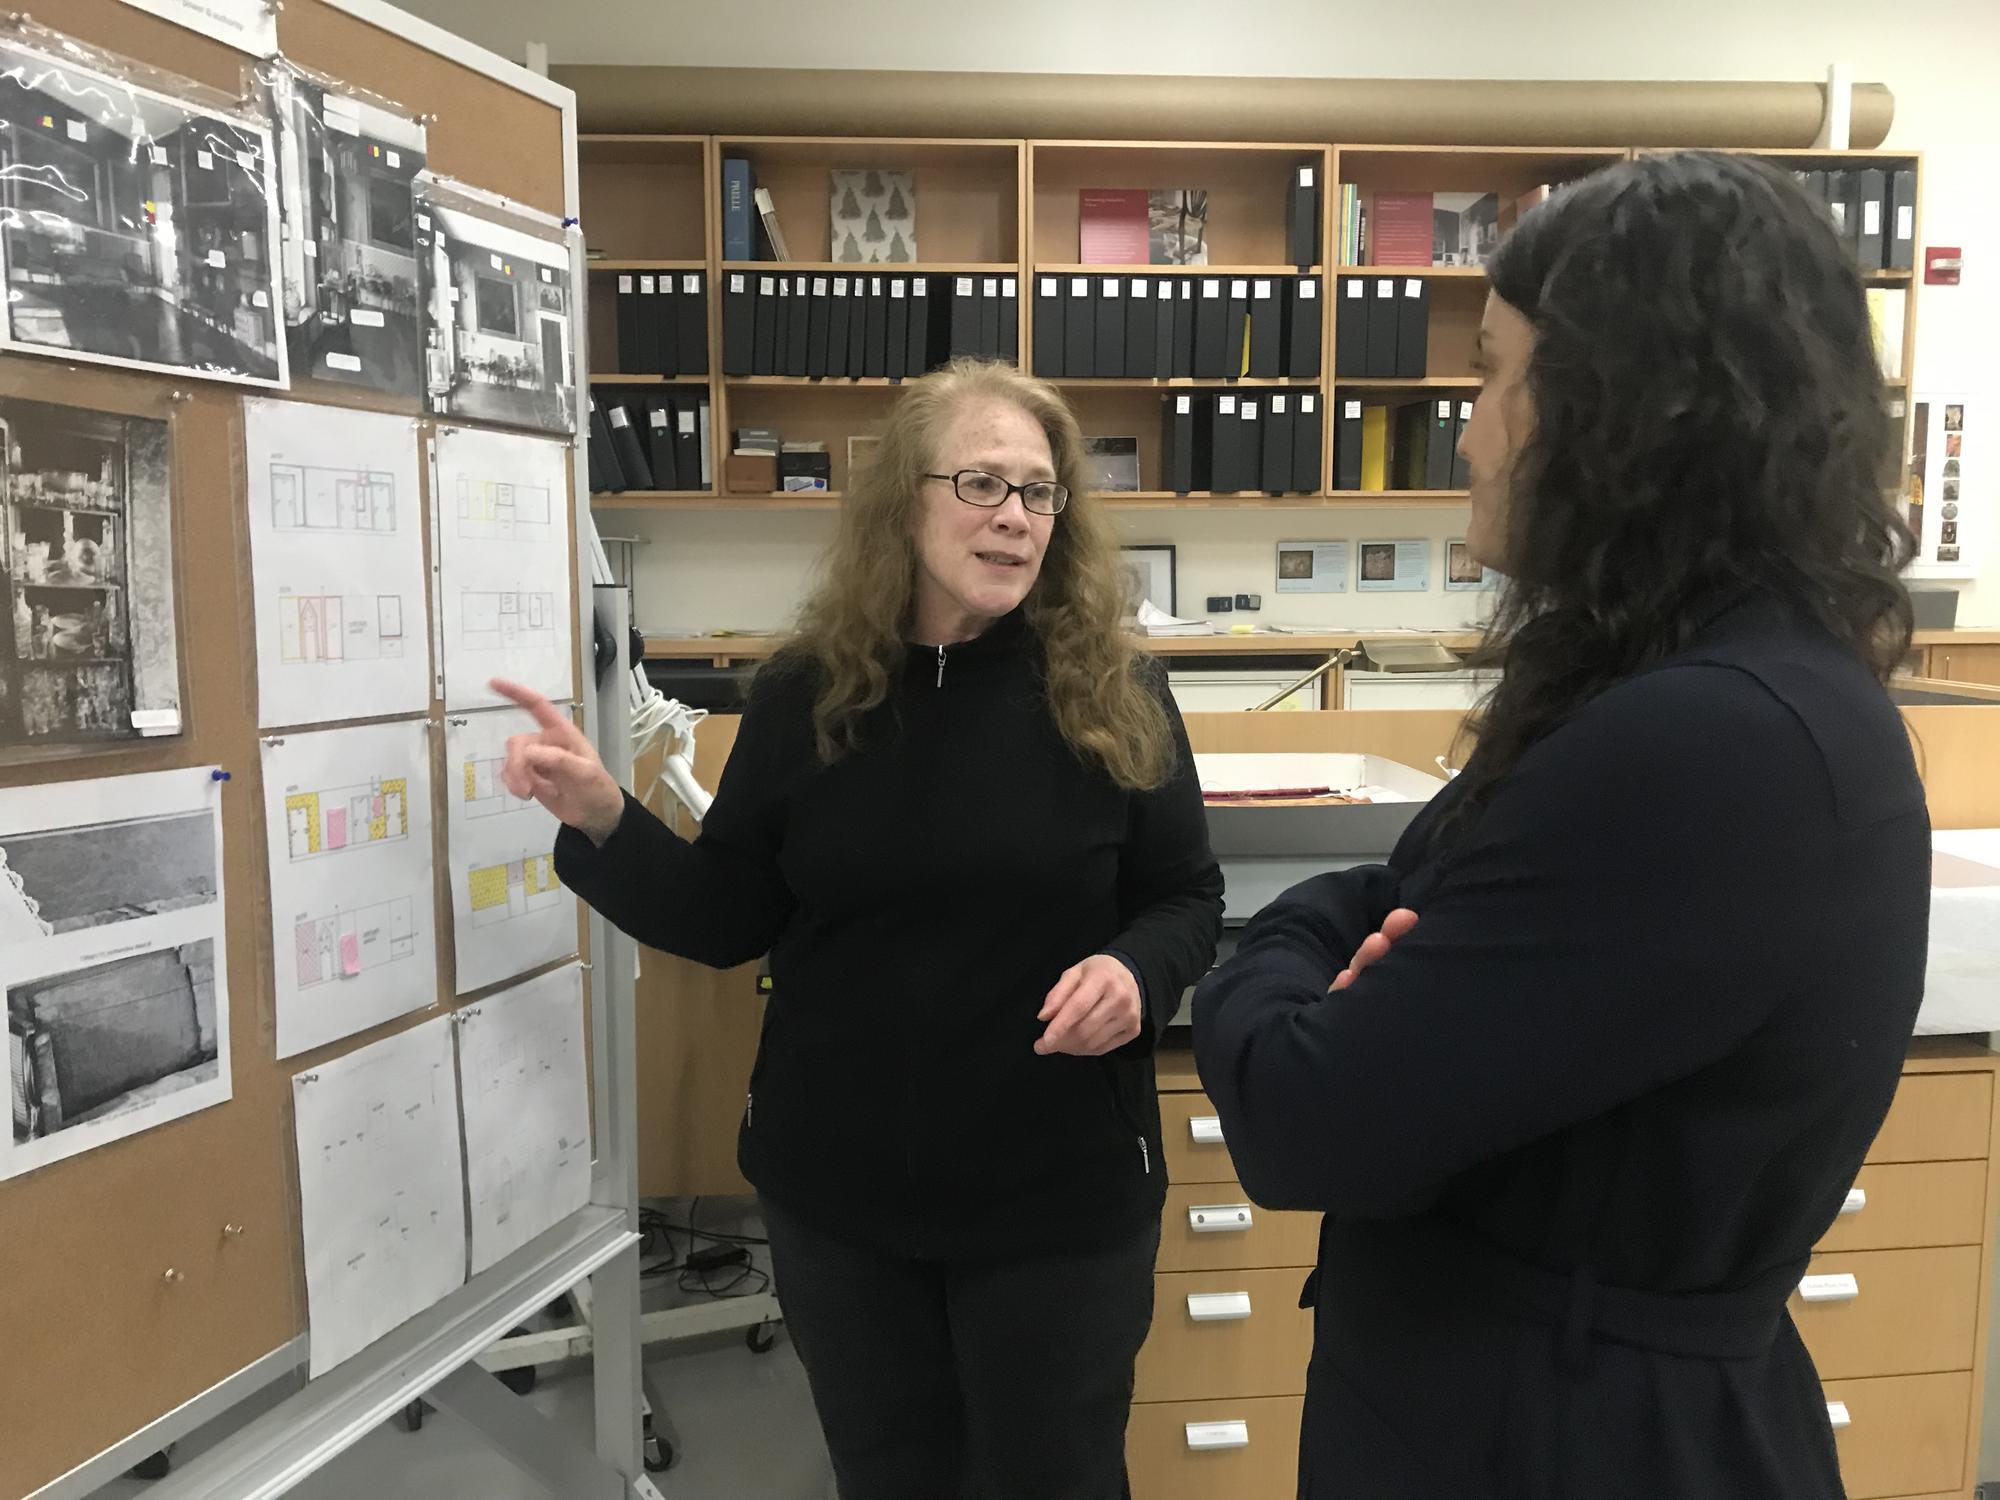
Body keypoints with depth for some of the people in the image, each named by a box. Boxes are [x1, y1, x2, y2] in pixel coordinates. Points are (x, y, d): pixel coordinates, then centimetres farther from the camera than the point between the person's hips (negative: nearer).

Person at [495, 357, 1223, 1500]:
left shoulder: (1113, 691, -9)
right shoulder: (807, 693, -4)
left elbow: (1188, 898, 0)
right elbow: (731, 920, 2)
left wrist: (1136, 972, -21)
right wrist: (604, 821, -13)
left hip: (1058, 1192, -2)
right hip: (838, 1188, 3)